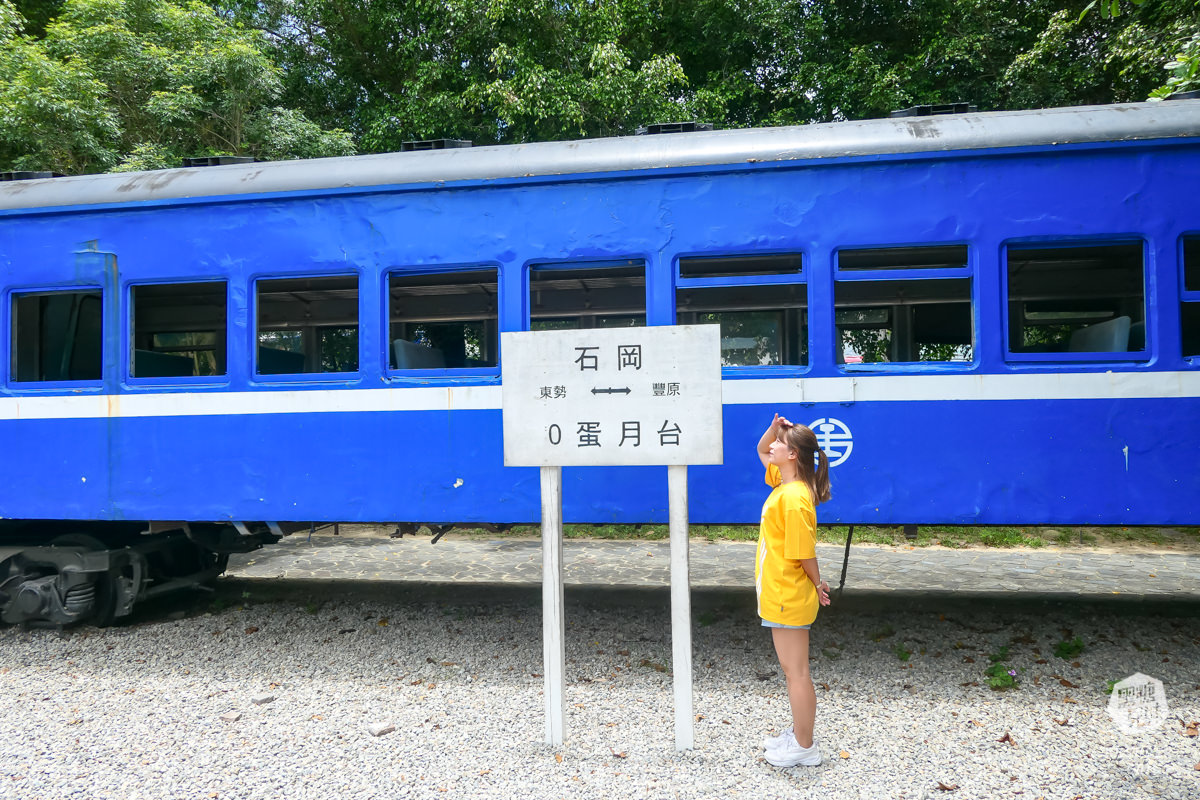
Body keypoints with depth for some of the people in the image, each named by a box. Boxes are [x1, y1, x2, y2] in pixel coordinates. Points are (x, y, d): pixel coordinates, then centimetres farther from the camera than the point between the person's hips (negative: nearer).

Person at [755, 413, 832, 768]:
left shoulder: (794, 498, -23)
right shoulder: (782, 483, 5)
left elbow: (805, 554, -21)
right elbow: (761, 452, 20)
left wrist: (817, 584, -5)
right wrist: (773, 429, 2)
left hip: (788, 600, -9)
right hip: (780, 596, 10)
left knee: (796, 671, 4)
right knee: (792, 669, 19)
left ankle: (805, 748, 18)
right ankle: (798, 733, 34)